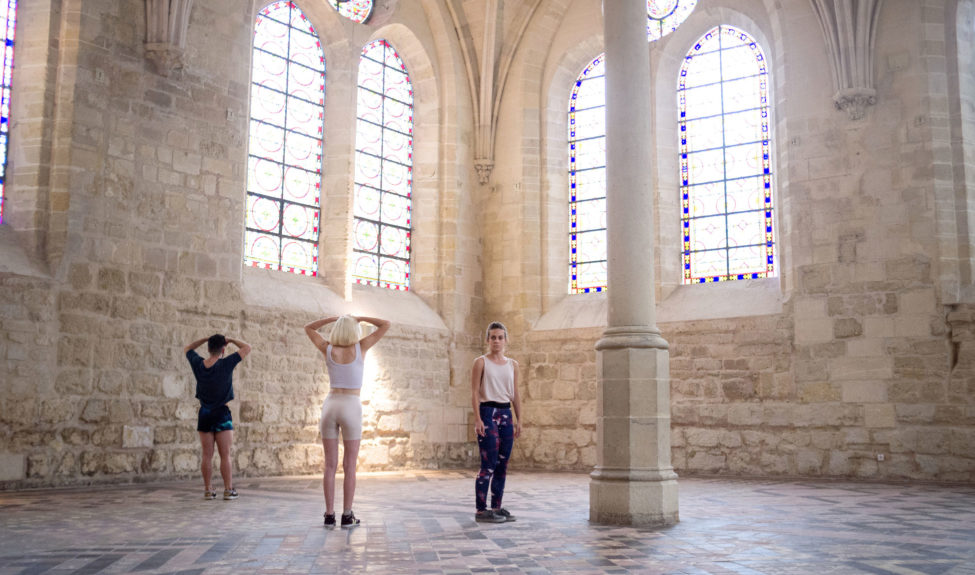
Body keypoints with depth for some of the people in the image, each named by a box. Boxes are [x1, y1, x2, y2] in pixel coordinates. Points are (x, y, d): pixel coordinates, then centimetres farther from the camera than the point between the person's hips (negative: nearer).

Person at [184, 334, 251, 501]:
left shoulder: (198, 364, -4)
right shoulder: (226, 364, -14)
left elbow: (187, 349, 17)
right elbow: (247, 348, -5)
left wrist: (206, 339, 13)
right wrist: (231, 340, 6)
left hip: (204, 415, 4)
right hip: (222, 415, -4)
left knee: (207, 456, 7)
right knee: (225, 456, 1)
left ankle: (208, 490, 10)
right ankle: (228, 490, 2)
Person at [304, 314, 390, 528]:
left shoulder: (328, 349, 0)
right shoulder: (360, 347, -6)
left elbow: (308, 328, 17)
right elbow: (385, 325, 1)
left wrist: (334, 318, 14)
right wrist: (359, 318, 9)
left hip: (330, 407, 2)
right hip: (351, 408, -2)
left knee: (330, 466, 5)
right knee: (349, 466, 4)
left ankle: (329, 516, 5)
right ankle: (347, 516, 5)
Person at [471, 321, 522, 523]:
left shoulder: (512, 365, 12)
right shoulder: (481, 362, -2)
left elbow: (516, 395, 14)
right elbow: (475, 393, -6)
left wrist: (519, 420, 8)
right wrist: (478, 418, -14)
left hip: (506, 414, 6)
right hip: (488, 412, -5)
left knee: (502, 465, 8)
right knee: (488, 465, -8)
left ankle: (497, 507, 16)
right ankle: (481, 510, -2)